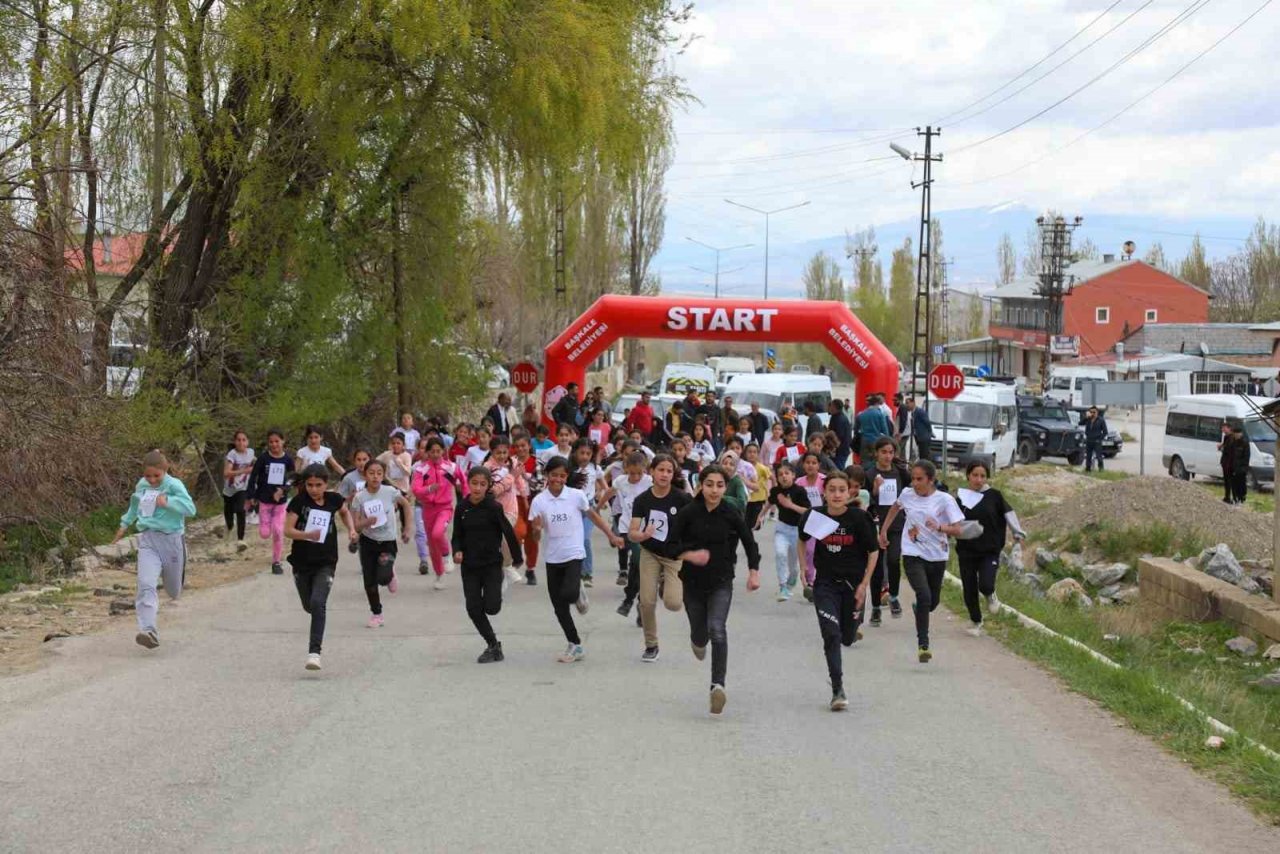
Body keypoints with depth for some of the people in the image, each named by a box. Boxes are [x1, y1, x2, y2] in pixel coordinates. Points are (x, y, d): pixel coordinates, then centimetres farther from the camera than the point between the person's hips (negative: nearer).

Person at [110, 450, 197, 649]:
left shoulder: (174, 485, -11)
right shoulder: (141, 485, 6)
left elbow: (190, 508, -22)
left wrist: (168, 502, -29)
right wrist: (125, 524, 33)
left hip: (171, 539, -2)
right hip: (148, 540, 3)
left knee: (174, 590, 15)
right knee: (146, 584, -19)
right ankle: (148, 631, -30)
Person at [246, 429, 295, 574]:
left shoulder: (288, 459, -4)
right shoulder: (263, 458, -7)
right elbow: (253, 477, -4)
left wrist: (283, 490, -15)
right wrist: (251, 497, -7)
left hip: (280, 501, 0)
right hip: (264, 500, 0)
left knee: (278, 532, -4)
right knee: (265, 533, -3)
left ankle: (276, 562, 8)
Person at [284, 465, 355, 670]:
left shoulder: (334, 499, -2)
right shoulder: (299, 501, -9)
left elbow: (345, 512, 21)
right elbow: (287, 530, -13)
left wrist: (351, 528, 5)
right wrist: (307, 534, -30)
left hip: (326, 563, -1)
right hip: (301, 562, 1)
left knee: (317, 604, -19)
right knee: (309, 606, 16)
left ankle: (314, 652, -20)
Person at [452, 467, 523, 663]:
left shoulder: (493, 507, -11)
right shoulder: (462, 508, 1)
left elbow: (509, 532, -4)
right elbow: (457, 536, 8)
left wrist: (517, 558, 4)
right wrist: (457, 551, -13)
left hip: (492, 564, -4)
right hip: (469, 565, 4)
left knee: (490, 607, -11)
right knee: (474, 609, 0)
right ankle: (493, 646, 16)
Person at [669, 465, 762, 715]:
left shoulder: (731, 515, -6)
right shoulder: (688, 513, -8)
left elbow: (749, 543, 7)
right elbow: (671, 544, -4)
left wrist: (754, 572, -3)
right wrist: (690, 555, -22)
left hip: (721, 582, -1)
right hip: (693, 582, 1)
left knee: (717, 630, -20)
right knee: (700, 633, 13)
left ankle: (718, 685, -26)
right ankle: (698, 641, 53)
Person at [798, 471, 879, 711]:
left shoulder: (859, 518, -14)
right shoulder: (815, 516, -9)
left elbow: (873, 551, -4)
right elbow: (803, 539, 13)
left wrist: (864, 584, -6)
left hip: (853, 583, 0)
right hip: (825, 583, 0)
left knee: (847, 638, 10)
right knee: (831, 635, -14)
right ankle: (837, 690, -10)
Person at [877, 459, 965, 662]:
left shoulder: (945, 500, -8)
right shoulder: (907, 494, 0)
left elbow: (957, 529, -11)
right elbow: (895, 507, 23)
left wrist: (939, 527, -30)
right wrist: (883, 531, 23)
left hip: (937, 557, 1)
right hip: (913, 556, -1)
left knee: (933, 601, 16)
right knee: (924, 596, -21)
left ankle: (919, 609, 53)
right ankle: (923, 644, -17)